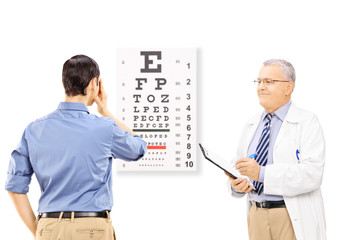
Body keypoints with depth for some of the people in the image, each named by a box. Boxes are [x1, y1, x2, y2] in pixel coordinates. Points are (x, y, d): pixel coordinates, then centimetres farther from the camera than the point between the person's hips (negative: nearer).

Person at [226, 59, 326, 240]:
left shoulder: (307, 123, -5)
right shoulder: (251, 126, 14)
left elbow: (312, 174, -18)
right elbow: (238, 168, 16)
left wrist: (262, 173, -25)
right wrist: (236, 184, -9)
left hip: (294, 220, -5)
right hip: (257, 217, 5)